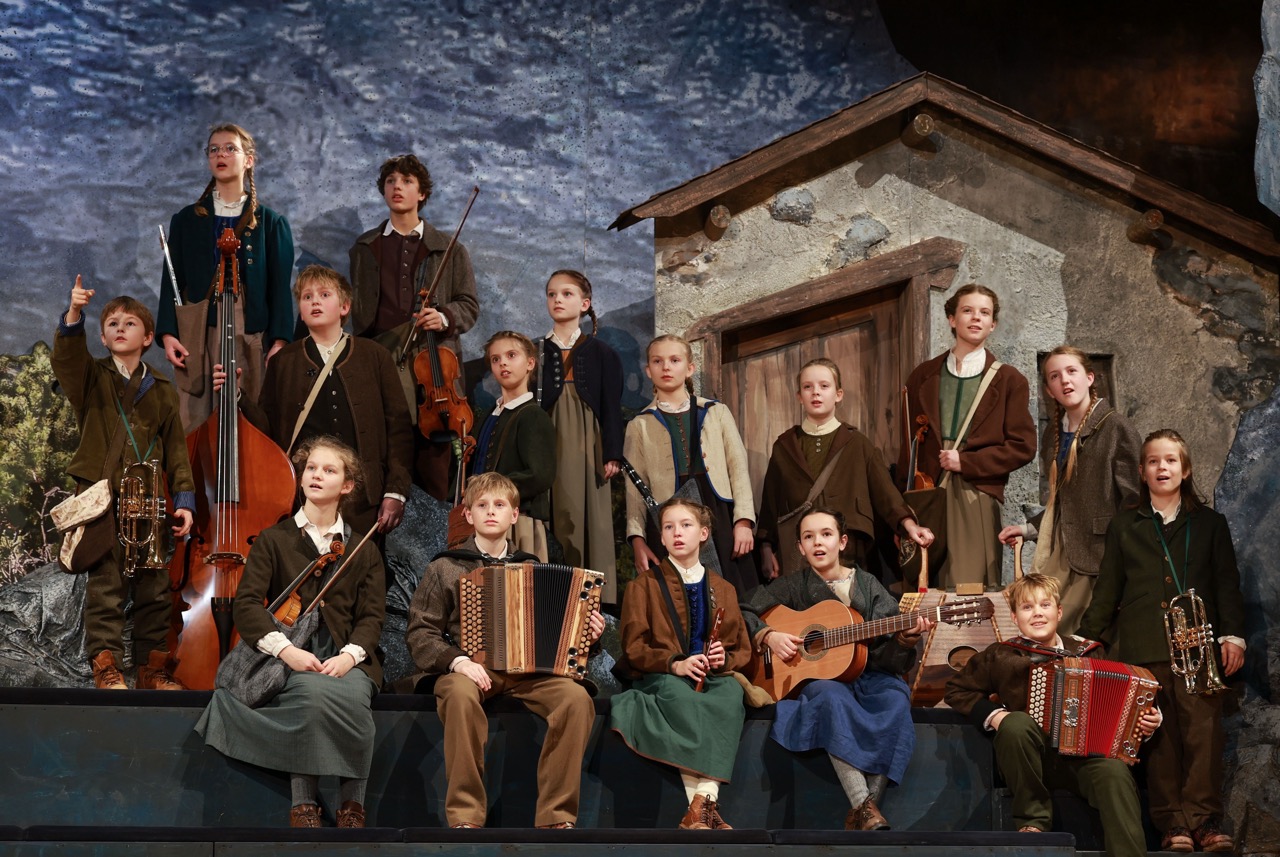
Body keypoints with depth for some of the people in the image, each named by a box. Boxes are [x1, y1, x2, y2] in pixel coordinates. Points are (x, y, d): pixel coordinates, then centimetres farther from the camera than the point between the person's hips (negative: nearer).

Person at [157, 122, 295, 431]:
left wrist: (279, 341, -8)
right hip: (199, 338, 1)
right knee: (197, 424, -3)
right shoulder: (186, 220, 12)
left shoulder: (271, 223, 9)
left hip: (251, 337, -1)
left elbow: (280, 286, 3)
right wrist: (168, 333, -6)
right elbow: (172, 281, 7)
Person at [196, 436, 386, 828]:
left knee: (352, 699, -34)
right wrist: (285, 649, -17)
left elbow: (371, 616, 8)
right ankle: (303, 802, -23)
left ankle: (353, 801, -17)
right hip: (292, 659, -1)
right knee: (313, 692, -36)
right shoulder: (273, 540, 12)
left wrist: (349, 654, -14)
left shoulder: (364, 551, 17)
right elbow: (246, 604, 0)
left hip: (345, 659, 1)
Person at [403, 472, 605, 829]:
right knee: (461, 693, -39)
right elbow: (420, 633, 3)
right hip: (471, 671, -3)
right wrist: (457, 661, -16)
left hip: (527, 671, 3)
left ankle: (557, 816, -21)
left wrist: (585, 635, 1)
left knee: (577, 697, -28)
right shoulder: (445, 568, 10)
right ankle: (465, 817, -32)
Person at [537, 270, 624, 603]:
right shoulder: (537, 352, 10)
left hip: (586, 448, -1)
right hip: (549, 447, 1)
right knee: (556, 521, -3)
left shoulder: (601, 353, 5)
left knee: (591, 519, -2)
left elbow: (611, 407, 2)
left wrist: (612, 454, -5)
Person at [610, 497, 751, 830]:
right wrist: (674, 664, -15)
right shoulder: (645, 584, 11)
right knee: (679, 694, -39)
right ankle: (705, 808, -45)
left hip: (713, 677, 2)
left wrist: (725, 659, -6)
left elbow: (743, 649, 18)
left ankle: (703, 800, -45)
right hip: (660, 676, -2)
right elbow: (633, 646, 2)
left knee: (731, 692, -34)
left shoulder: (723, 589, 20)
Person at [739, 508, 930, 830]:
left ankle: (863, 811, -33)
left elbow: (886, 655, 5)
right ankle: (863, 806, -46)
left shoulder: (868, 586, 11)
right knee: (832, 696, -38)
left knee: (895, 698, -33)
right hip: (813, 678, -2)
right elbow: (744, 612, 10)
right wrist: (768, 636, -7)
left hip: (866, 675, 2)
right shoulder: (793, 587, 9)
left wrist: (905, 638, -16)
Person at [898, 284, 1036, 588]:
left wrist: (966, 462, -6)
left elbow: (1023, 447, 3)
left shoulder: (1008, 380, 9)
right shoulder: (923, 377, 15)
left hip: (977, 500, -2)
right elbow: (908, 449, 14)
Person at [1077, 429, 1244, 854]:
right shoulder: (1124, 524, 17)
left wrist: (1233, 635, -2)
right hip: (1143, 648, 1)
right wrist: (1083, 638, 10)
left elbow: (1227, 583, 11)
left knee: (1203, 729, -13)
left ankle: (1204, 819, -13)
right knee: (1159, 737, -4)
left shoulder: (1209, 524, 16)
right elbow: (1107, 589, 16)